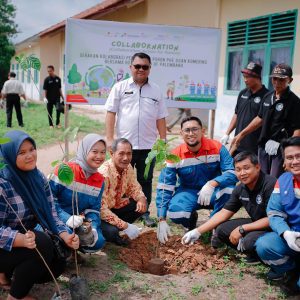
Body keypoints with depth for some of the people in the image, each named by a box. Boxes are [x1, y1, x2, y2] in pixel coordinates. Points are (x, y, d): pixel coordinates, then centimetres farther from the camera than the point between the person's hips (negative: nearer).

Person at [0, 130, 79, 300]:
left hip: (27, 239, 7)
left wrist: (65, 236, -21)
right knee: (43, 244, -29)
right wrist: (22, 239, -44)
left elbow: (51, 215, -3)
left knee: (58, 264, -9)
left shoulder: (39, 178, -4)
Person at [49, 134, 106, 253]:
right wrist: (66, 218, -30)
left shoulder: (99, 180, 2)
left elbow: (94, 209, 2)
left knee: (98, 241, -16)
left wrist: (93, 228, -18)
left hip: (79, 221, 6)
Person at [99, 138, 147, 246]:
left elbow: (134, 188, 9)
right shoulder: (104, 173, -30)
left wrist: (141, 199, -15)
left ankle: (117, 229, 3)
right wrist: (125, 226, -28)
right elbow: (101, 209, -31)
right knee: (112, 232, -33)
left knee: (141, 206, -8)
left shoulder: (127, 168, -6)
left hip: (114, 207, 8)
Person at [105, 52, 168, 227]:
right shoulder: (120, 87, 2)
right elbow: (111, 113, -1)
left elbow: (160, 118, 9)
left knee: (146, 181, 11)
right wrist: (110, 138, -7)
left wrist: (163, 142, 4)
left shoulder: (156, 90, 8)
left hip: (148, 146, 2)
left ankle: (144, 213, 24)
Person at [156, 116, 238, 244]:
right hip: (188, 192, 0)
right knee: (174, 213, -30)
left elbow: (233, 173, -22)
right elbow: (164, 187, -15)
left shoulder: (217, 148, -15)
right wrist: (162, 220, -22)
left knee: (229, 189, -33)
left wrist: (212, 184, -43)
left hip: (213, 192, 0)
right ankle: (191, 219, 10)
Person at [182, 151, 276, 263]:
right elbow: (224, 213, 3)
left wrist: (242, 229, -20)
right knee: (222, 230, -3)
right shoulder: (240, 189, -2)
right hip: (256, 224, 8)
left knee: (250, 241, -33)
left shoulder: (270, 185, -24)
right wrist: (198, 232, -3)